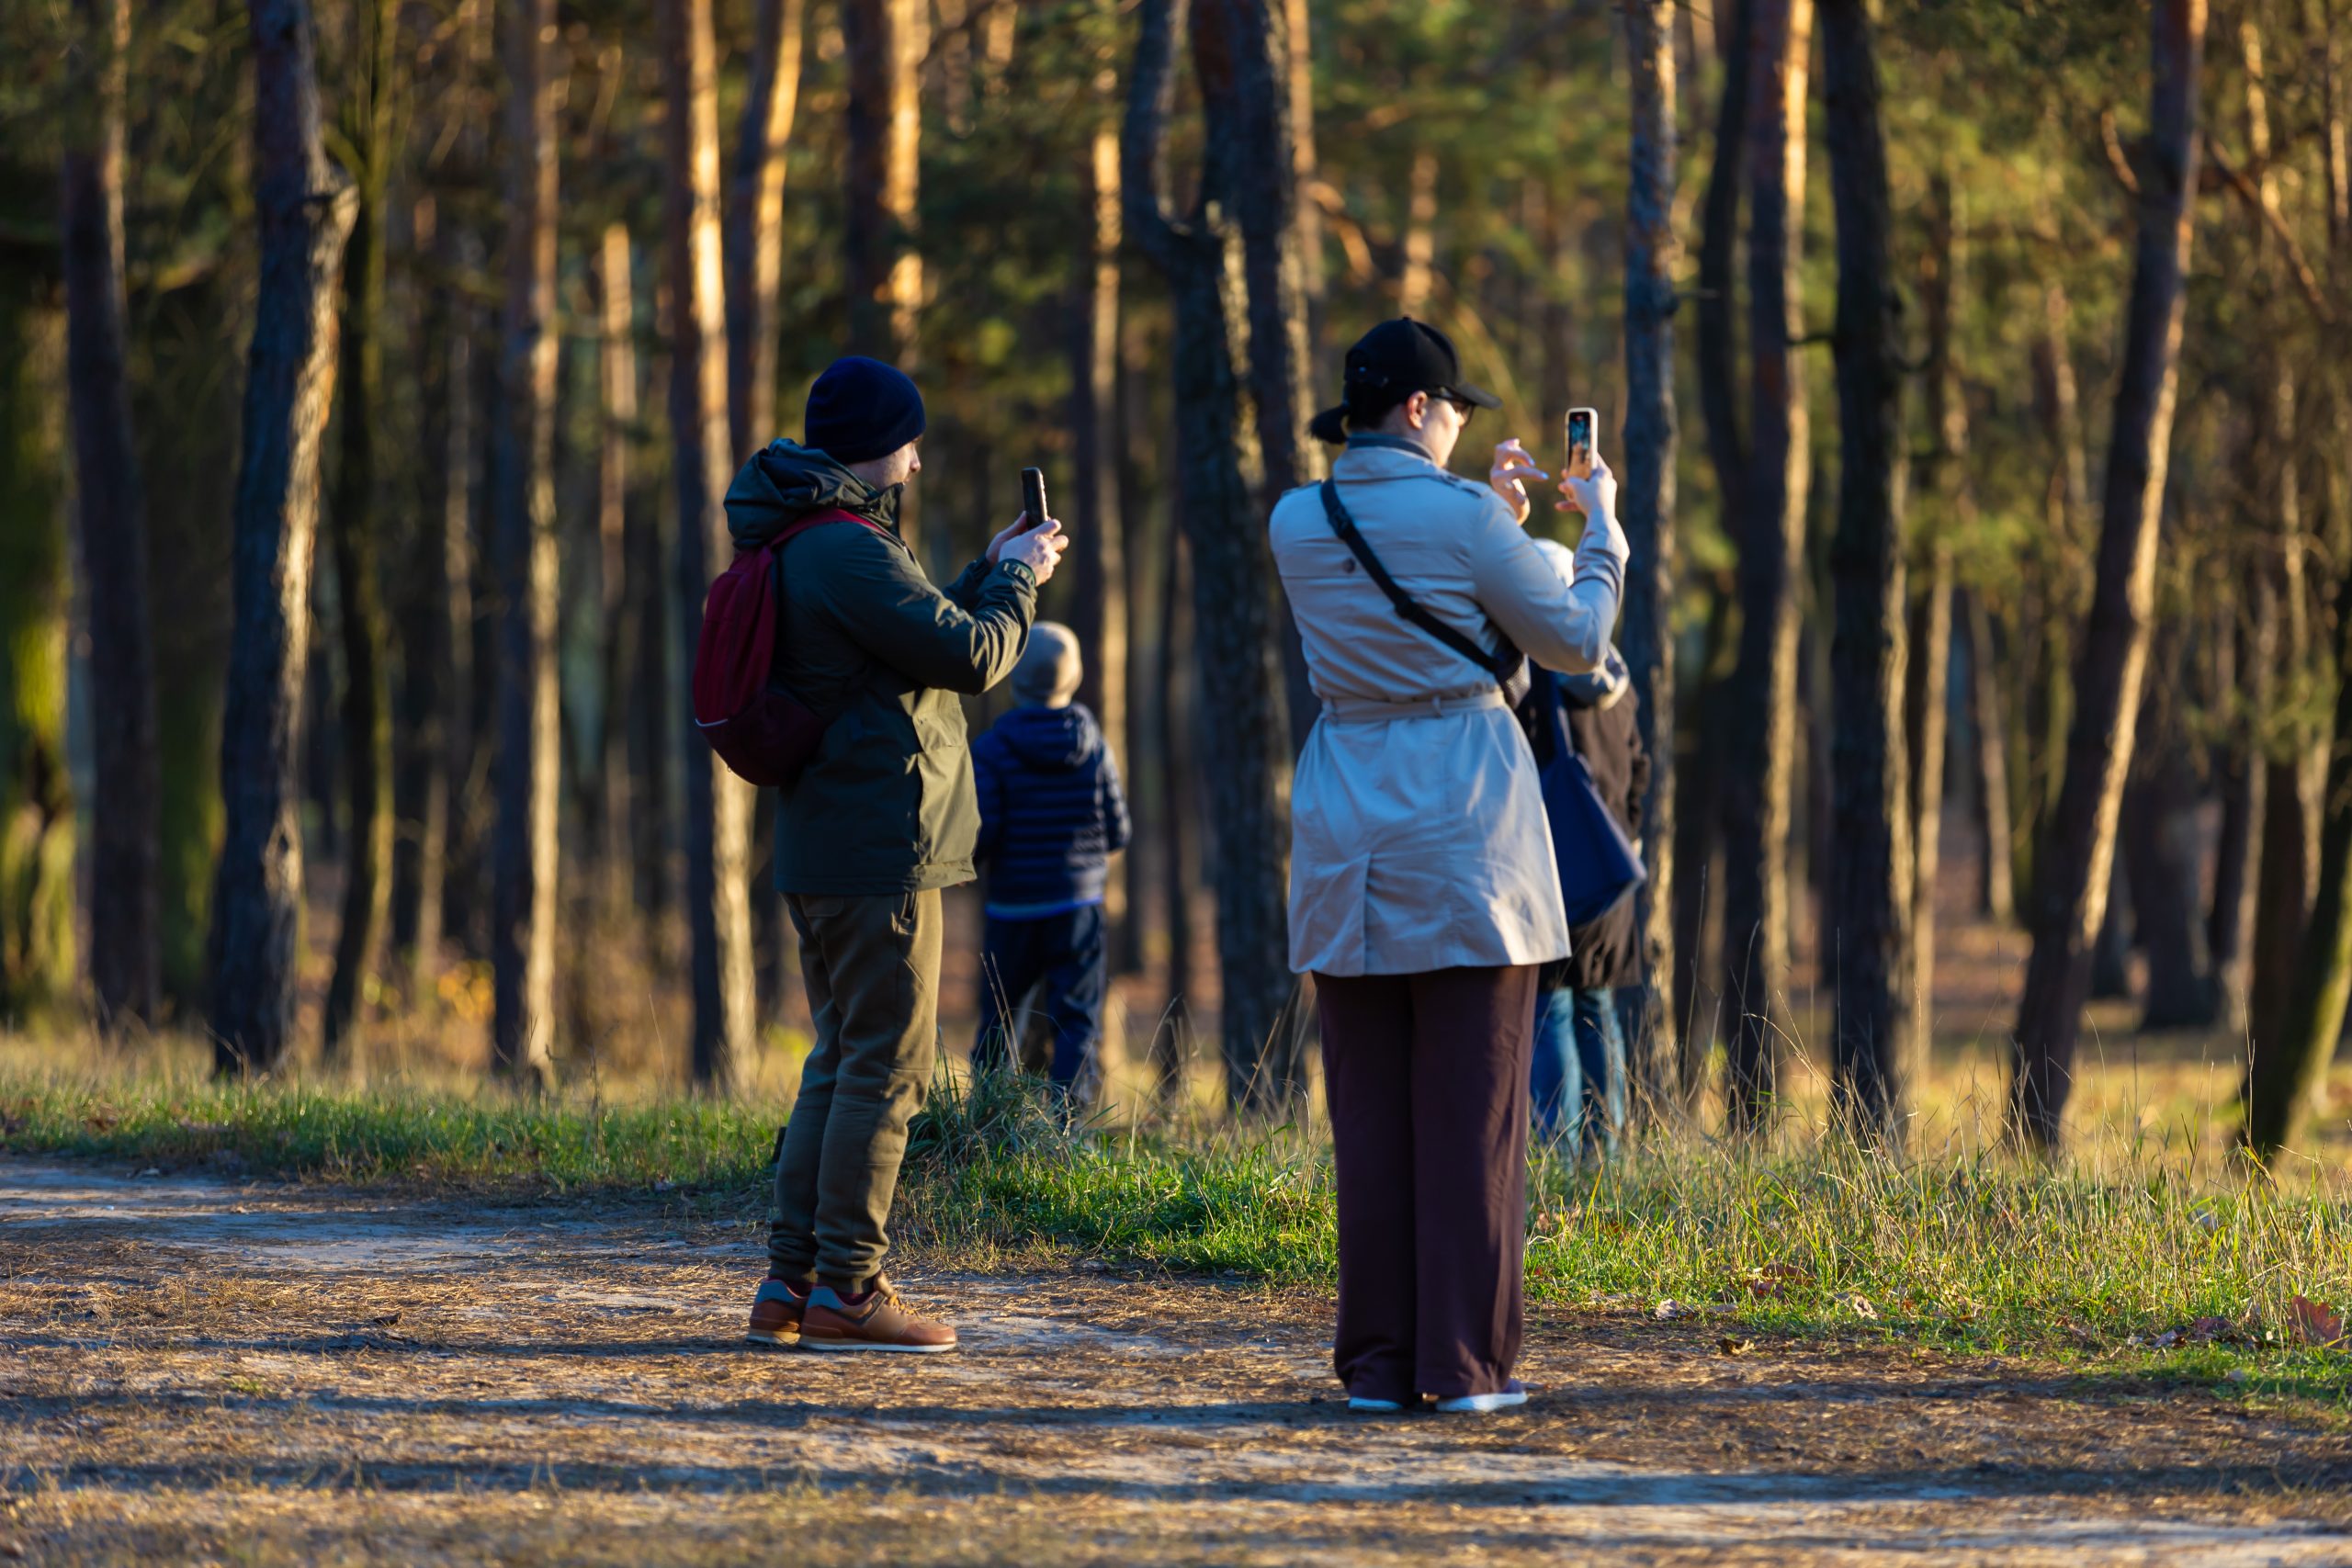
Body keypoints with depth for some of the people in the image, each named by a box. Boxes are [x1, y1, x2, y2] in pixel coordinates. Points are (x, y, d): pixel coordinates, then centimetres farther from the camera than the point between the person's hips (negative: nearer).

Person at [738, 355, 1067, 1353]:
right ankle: (846, 1289, -5)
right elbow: (972, 657, -17)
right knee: (884, 1068, -6)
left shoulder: (801, 548, 17)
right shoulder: (849, 552, -16)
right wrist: (1018, 577, -1)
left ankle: (789, 1283, 12)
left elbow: (924, 641, 26)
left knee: (840, 1064, 14)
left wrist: (990, 574, 20)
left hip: (821, 850, 10)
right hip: (880, 853, -10)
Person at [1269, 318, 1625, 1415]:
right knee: (1473, 1107, 1)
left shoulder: (1296, 524, 4)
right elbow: (1577, 643, 1)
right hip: (1465, 821, -4)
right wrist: (1600, 527, 15)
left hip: (1347, 821, 4)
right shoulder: (1458, 519, -10)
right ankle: (1466, 1361, 0)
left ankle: (1379, 1362, 8)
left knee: (1369, 1107, 8)